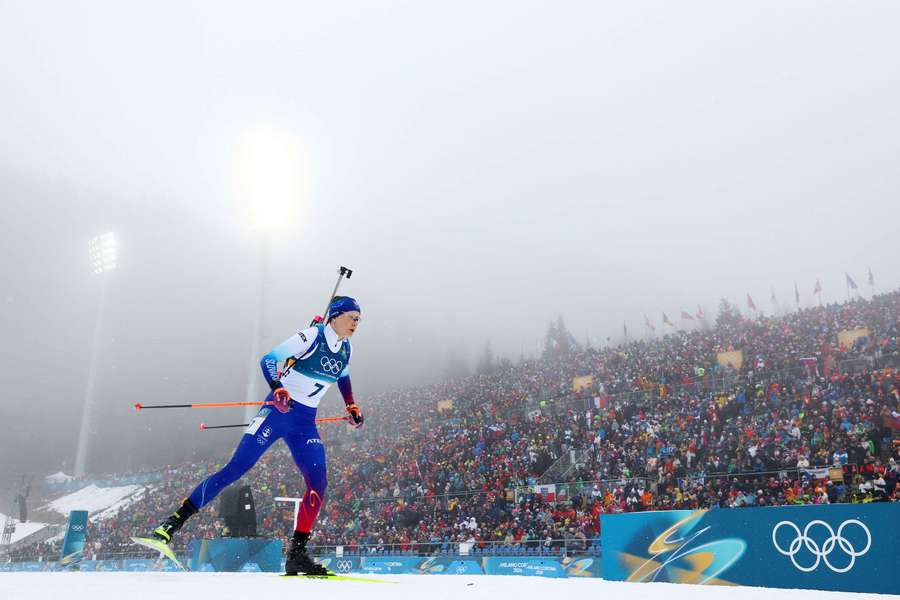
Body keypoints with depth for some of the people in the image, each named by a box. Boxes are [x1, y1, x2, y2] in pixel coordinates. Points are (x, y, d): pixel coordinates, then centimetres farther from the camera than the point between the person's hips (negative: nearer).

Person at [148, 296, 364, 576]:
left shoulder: (346, 349, 7)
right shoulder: (312, 336, -12)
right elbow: (268, 360, -16)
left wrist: (352, 407, 20)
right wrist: (278, 390, -33)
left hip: (305, 423, 6)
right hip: (278, 411, -5)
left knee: (318, 483, -9)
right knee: (236, 467, -11)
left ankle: (297, 554, -2)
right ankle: (176, 520, -1)